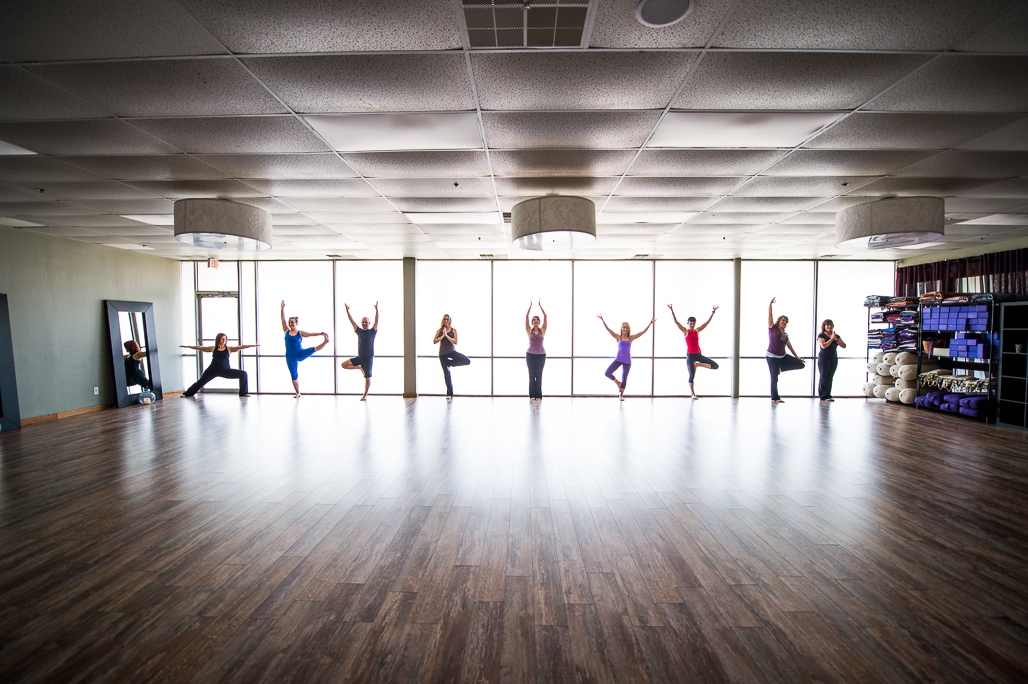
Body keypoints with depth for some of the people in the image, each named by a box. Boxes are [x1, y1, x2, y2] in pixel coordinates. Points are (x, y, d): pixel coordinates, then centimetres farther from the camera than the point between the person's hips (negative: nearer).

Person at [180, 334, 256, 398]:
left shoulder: (229, 349, -2)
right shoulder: (213, 349, 2)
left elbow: (241, 347, -12)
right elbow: (199, 348, 11)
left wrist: (252, 345, -22)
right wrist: (187, 346, 14)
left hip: (226, 371, -1)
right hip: (213, 370, 1)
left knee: (243, 374, -17)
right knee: (200, 382, 11)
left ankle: (243, 393, -8)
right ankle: (188, 394, 38)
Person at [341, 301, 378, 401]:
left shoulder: (372, 331, -1)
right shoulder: (359, 331, 8)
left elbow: (376, 321, -14)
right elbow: (352, 321, 4)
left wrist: (376, 309, -26)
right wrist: (347, 310, -5)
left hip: (368, 357, -4)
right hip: (359, 357, 4)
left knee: (367, 378, 0)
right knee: (344, 364, -9)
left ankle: (365, 395, 15)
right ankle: (360, 368, 7)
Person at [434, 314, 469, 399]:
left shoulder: (453, 330, 3)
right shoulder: (439, 330, 8)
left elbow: (455, 342, -7)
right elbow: (434, 341, -2)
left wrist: (446, 335, -14)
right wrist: (442, 336, -13)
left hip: (451, 351, -1)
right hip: (442, 353, 1)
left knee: (467, 361, -23)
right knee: (446, 374, 3)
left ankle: (449, 363, -2)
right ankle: (449, 394, 14)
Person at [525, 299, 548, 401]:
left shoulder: (542, 330, 4)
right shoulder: (529, 330, 3)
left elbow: (545, 316, -3)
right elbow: (526, 316, -3)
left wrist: (540, 305, -2)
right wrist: (530, 306, -3)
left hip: (541, 355, 0)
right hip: (530, 355, 0)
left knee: (539, 375, 3)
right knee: (531, 375, 1)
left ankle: (539, 396, 7)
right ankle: (532, 396, 7)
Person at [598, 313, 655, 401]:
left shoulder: (631, 338, 6)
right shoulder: (618, 337, 1)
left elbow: (643, 332, 5)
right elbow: (608, 329, -6)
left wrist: (650, 323, 1)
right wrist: (602, 319, -14)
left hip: (627, 361, 1)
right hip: (618, 359, -1)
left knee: (624, 378, 7)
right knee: (607, 373, -14)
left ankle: (621, 395, 23)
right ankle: (618, 383, 12)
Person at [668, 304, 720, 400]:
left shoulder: (697, 330, 8)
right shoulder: (685, 331, -1)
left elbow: (707, 322, 8)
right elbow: (676, 322, -10)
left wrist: (713, 312, 2)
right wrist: (672, 311, -19)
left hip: (698, 354, 4)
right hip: (690, 355, -4)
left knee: (715, 366, -5)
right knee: (692, 375, -2)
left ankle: (697, 364, 10)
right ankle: (693, 394, 11)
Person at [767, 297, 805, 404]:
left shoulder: (785, 334, 16)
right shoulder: (772, 328, 1)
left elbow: (789, 346, 22)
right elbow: (770, 315, -7)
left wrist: (797, 356, 23)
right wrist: (770, 304, -14)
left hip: (782, 356, 6)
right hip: (772, 356, -6)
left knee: (801, 364, -4)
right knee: (774, 378, -5)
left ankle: (780, 367, 10)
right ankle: (774, 398, 6)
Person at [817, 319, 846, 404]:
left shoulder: (836, 336, 11)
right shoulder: (821, 335, -5)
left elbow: (844, 346, 0)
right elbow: (823, 345, -21)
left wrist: (836, 339, -12)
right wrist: (831, 339, -18)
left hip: (834, 359, 5)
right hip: (823, 359, -5)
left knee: (830, 378, 7)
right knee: (823, 378, -4)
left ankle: (828, 396, 12)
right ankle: (823, 397, -1)